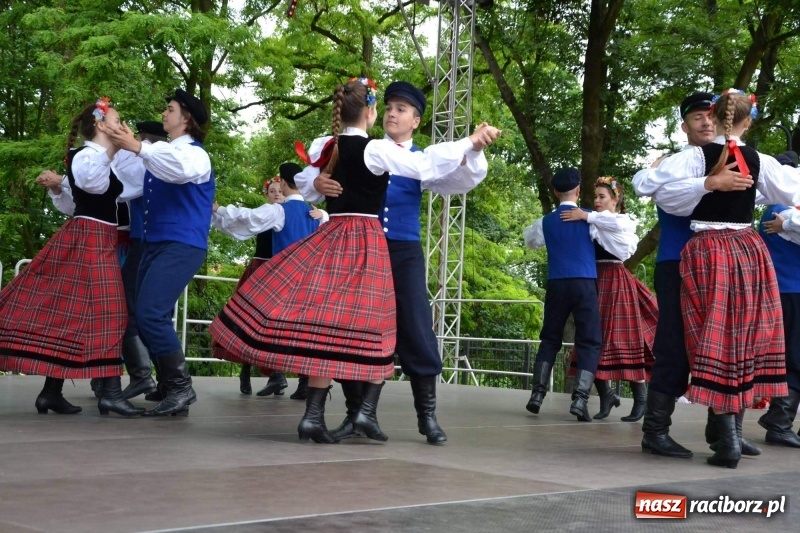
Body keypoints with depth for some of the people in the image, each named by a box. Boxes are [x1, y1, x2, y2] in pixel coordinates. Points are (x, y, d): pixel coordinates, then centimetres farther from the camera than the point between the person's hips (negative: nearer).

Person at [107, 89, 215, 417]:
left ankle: (181, 387, -12)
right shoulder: (159, 154, 19)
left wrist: (138, 148, -33)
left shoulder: (195, 153, -5)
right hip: (154, 245, 9)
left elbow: (181, 169, -30)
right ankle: (172, 388, 10)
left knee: (151, 314, -19)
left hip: (182, 246, -9)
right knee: (146, 318, 6)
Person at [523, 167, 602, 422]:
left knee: (549, 339, 14)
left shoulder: (546, 222, 8)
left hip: (556, 285, 3)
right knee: (589, 342, 0)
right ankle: (580, 398, -13)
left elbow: (529, 240, 26)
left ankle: (537, 394, 6)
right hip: (584, 284, -3)